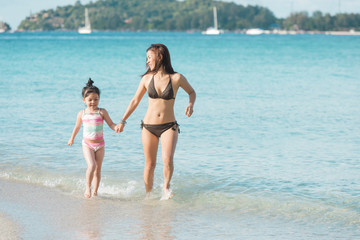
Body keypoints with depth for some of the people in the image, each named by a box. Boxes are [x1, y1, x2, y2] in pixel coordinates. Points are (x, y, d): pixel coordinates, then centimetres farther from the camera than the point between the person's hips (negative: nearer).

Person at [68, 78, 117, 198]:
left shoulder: (102, 112, -3)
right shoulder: (82, 113, 1)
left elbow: (111, 124, -2)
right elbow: (77, 126, 17)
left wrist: (117, 127, -25)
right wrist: (72, 138, 29)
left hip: (100, 144, 1)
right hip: (87, 144, -1)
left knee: (98, 169, 6)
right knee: (92, 166, -20)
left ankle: (95, 192, 17)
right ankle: (87, 188, -5)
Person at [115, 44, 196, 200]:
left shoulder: (177, 78, -6)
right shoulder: (147, 79, 1)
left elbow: (191, 92, 12)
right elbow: (135, 101, 12)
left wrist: (190, 105, -8)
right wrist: (123, 121, 11)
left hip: (169, 126, -2)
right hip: (149, 126, 2)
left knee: (168, 160, -21)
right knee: (150, 164, 4)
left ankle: (166, 187, 5)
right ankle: (148, 194, 22)